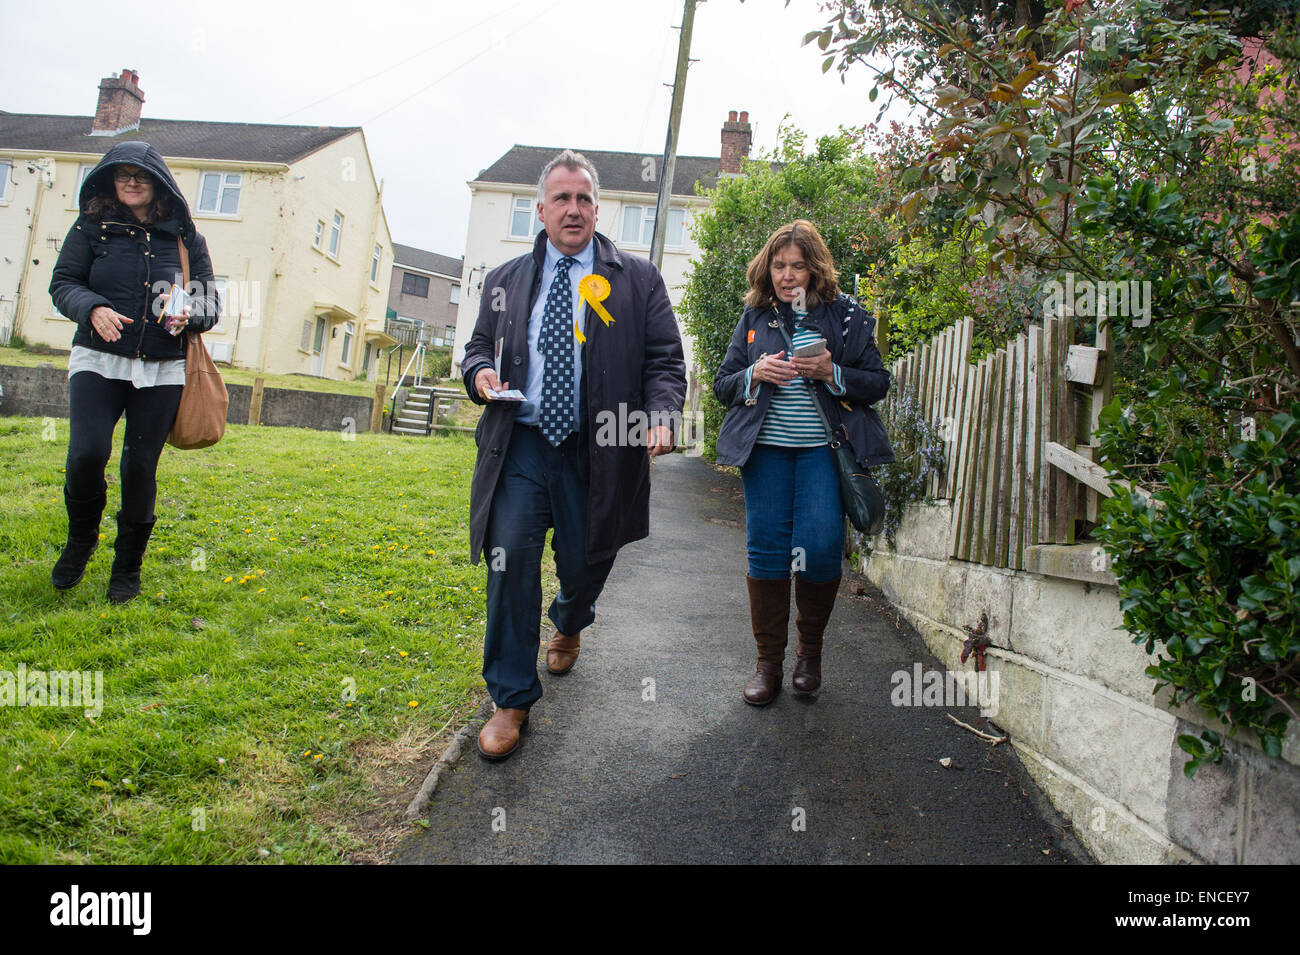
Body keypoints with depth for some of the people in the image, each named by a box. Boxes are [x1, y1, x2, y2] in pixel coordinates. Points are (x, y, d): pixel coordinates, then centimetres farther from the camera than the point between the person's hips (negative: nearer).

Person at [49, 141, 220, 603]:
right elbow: (63, 283, 3)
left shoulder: (185, 238, 8)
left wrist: (189, 313, -14)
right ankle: (81, 539, 14)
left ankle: (128, 566, 20)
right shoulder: (92, 228, 6)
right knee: (87, 452, -17)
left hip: (163, 370, 1)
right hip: (98, 361, 0)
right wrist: (92, 308, -18)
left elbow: (210, 301, 8)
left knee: (141, 466, 2)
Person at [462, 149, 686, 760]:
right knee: (510, 559, -9)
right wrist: (480, 372, -3)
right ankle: (512, 699, 7)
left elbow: (664, 359, 3)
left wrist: (661, 413, -15)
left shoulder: (638, 280, 7)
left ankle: (569, 624, 49)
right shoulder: (505, 280, 14)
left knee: (585, 563, 9)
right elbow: (479, 347, 21)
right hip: (521, 444, 1)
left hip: (597, 452, -1)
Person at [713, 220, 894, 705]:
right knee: (766, 549, -2)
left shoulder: (845, 314, 7)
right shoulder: (754, 316, 12)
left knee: (819, 547, -12)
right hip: (766, 447, 2)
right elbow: (723, 383, 12)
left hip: (823, 447, -1)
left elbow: (878, 382, 6)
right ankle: (769, 661, 12)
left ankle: (810, 649, 15)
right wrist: (756, 374, -9)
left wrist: (832, 373, -12)